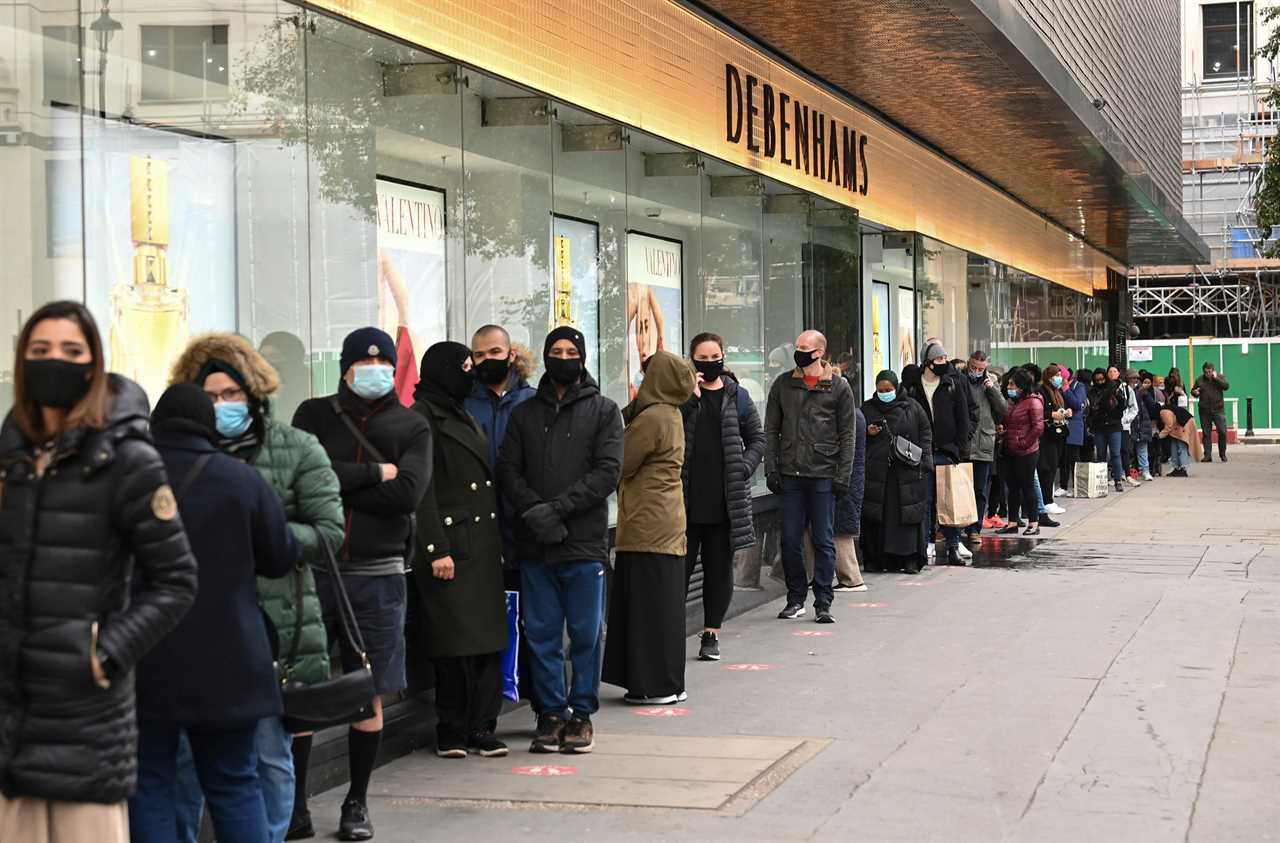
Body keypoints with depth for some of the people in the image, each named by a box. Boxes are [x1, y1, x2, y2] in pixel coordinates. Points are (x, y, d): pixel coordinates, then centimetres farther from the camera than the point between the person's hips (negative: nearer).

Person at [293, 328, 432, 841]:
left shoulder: (412, 427, 7)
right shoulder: (314, 414, 6)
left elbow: (408, 492, -10)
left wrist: (336, 482, -10)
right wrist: (374, 473, -10)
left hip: (376, 575, 1)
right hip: (313, 568, -1)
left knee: (369, 697, 7)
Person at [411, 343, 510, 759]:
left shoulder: (465, 418, 21)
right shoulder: (423, 418, -6)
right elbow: (422, 489, -12)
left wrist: (498, 544, 16)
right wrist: (437, 550, -18)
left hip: (483, 546, 8)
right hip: (451, 545, -8)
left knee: (488, 640, 4)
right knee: (455, 644, -5)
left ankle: (481, 729, 7)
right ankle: (452, 733, 3)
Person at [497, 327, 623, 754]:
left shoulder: (603, 411, 4)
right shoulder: (524, 413, 13)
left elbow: (608, 471, -6)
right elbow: (507, 470, 6)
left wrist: (558, 507, -15)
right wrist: (533, 509, -13)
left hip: (585, 543, -2)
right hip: (535, 544, 2)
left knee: (586, 634, 2)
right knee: (542, 634, 5)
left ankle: (581, 712, 12)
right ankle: (551, 713, 13)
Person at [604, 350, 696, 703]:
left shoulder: (652, 418, -16)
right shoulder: (671, 415, 13)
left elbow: (619, 465, -10)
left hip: (648, 524, -9)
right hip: (668, 521, 9)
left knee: (649, 601, -4)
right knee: (665, 601, 12)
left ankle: (655, 685, -1)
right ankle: (668, 683, 17)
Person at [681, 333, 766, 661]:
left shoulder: (737, 397, 8)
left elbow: (757, 438, 13)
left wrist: (744, 468, -3)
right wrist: (690, 398, -15)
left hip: (725, 499, 2)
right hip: (687, 499, -2)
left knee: (719, 568, 7)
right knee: (680, 566, 0)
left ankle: (711, 633, 16)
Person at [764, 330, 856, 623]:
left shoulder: (838, 387, 2)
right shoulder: (783, 385, 9)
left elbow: (847, 434, 1)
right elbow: (771, 430, 10)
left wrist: (843, 475, -6)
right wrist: (771, 468, 1)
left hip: (823, 476, -3)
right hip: (790, 475, 3)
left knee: (823, 541, 0)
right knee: (790, 540, 5)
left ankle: (823, 603, 5)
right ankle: (795, 599, 16)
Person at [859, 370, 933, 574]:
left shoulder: (912, 407, 8)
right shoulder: (867, 409, 11)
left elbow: (926, 433, 9)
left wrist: (921, 455, -5)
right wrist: (867, 433, -5)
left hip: (907, 471, -1)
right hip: (875, 471, 1)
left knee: (909, 514, -3)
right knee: (874, 516, -2)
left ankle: (910, 559, 1)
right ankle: (875, 559, 3)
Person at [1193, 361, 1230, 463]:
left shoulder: (1220, 376, 4)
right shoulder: (1199, 380, 8)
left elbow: (1226, 386, -11)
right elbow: (1193, 390, 17)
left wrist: (1216, 378, -15)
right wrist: (1195, 392, -6)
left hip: (1218, 409, -2)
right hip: (1204, 411, 2)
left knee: (1222, 432, -6)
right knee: (1206, 433, 4)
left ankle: (1222, 454, 9)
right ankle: (1207, 455, 9)